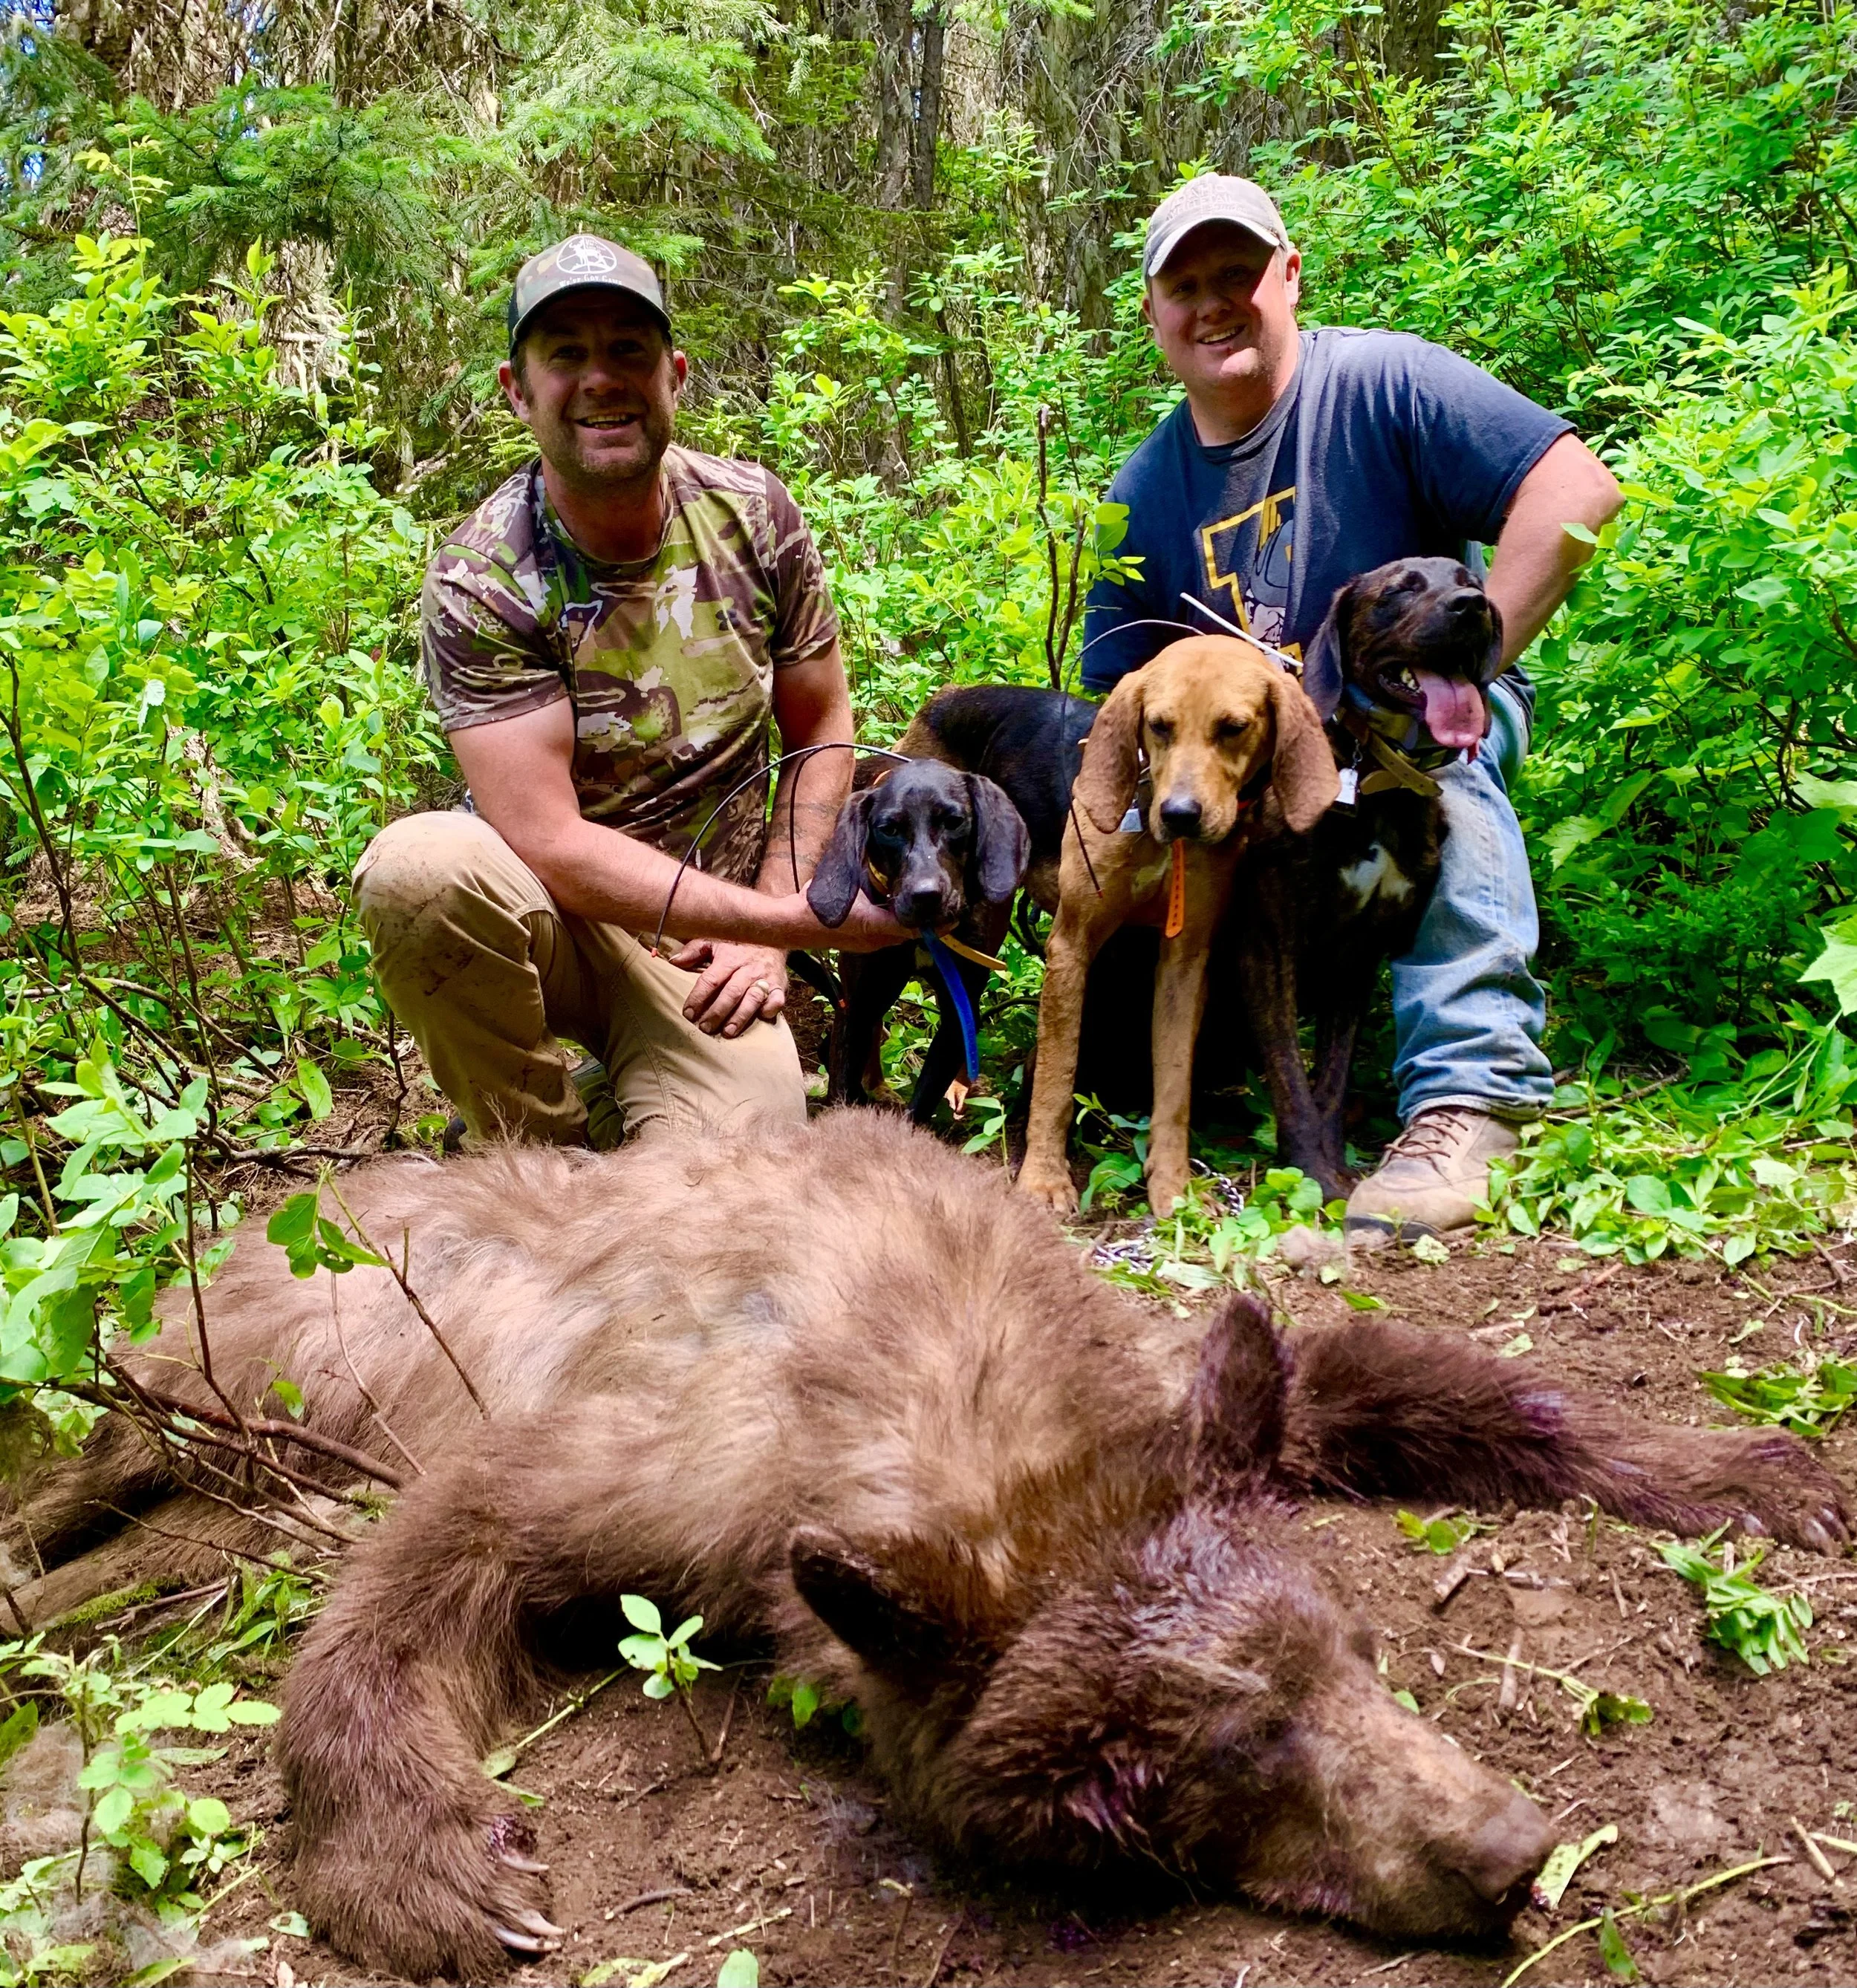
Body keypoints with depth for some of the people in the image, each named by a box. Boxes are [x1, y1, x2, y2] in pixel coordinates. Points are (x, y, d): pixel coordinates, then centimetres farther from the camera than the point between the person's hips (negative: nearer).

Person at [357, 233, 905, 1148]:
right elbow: (554, 845, -21)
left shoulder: (754, 515, -4)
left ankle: (623, 1100, 14)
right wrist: (796, 918, -23)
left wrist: (767, 932, -6)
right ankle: (546, 1150, -8)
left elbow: (821, 730, 6)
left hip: (705, 937, 2)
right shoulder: (480, 583, -15)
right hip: (554, 917, -1)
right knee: (417, 868, -36)